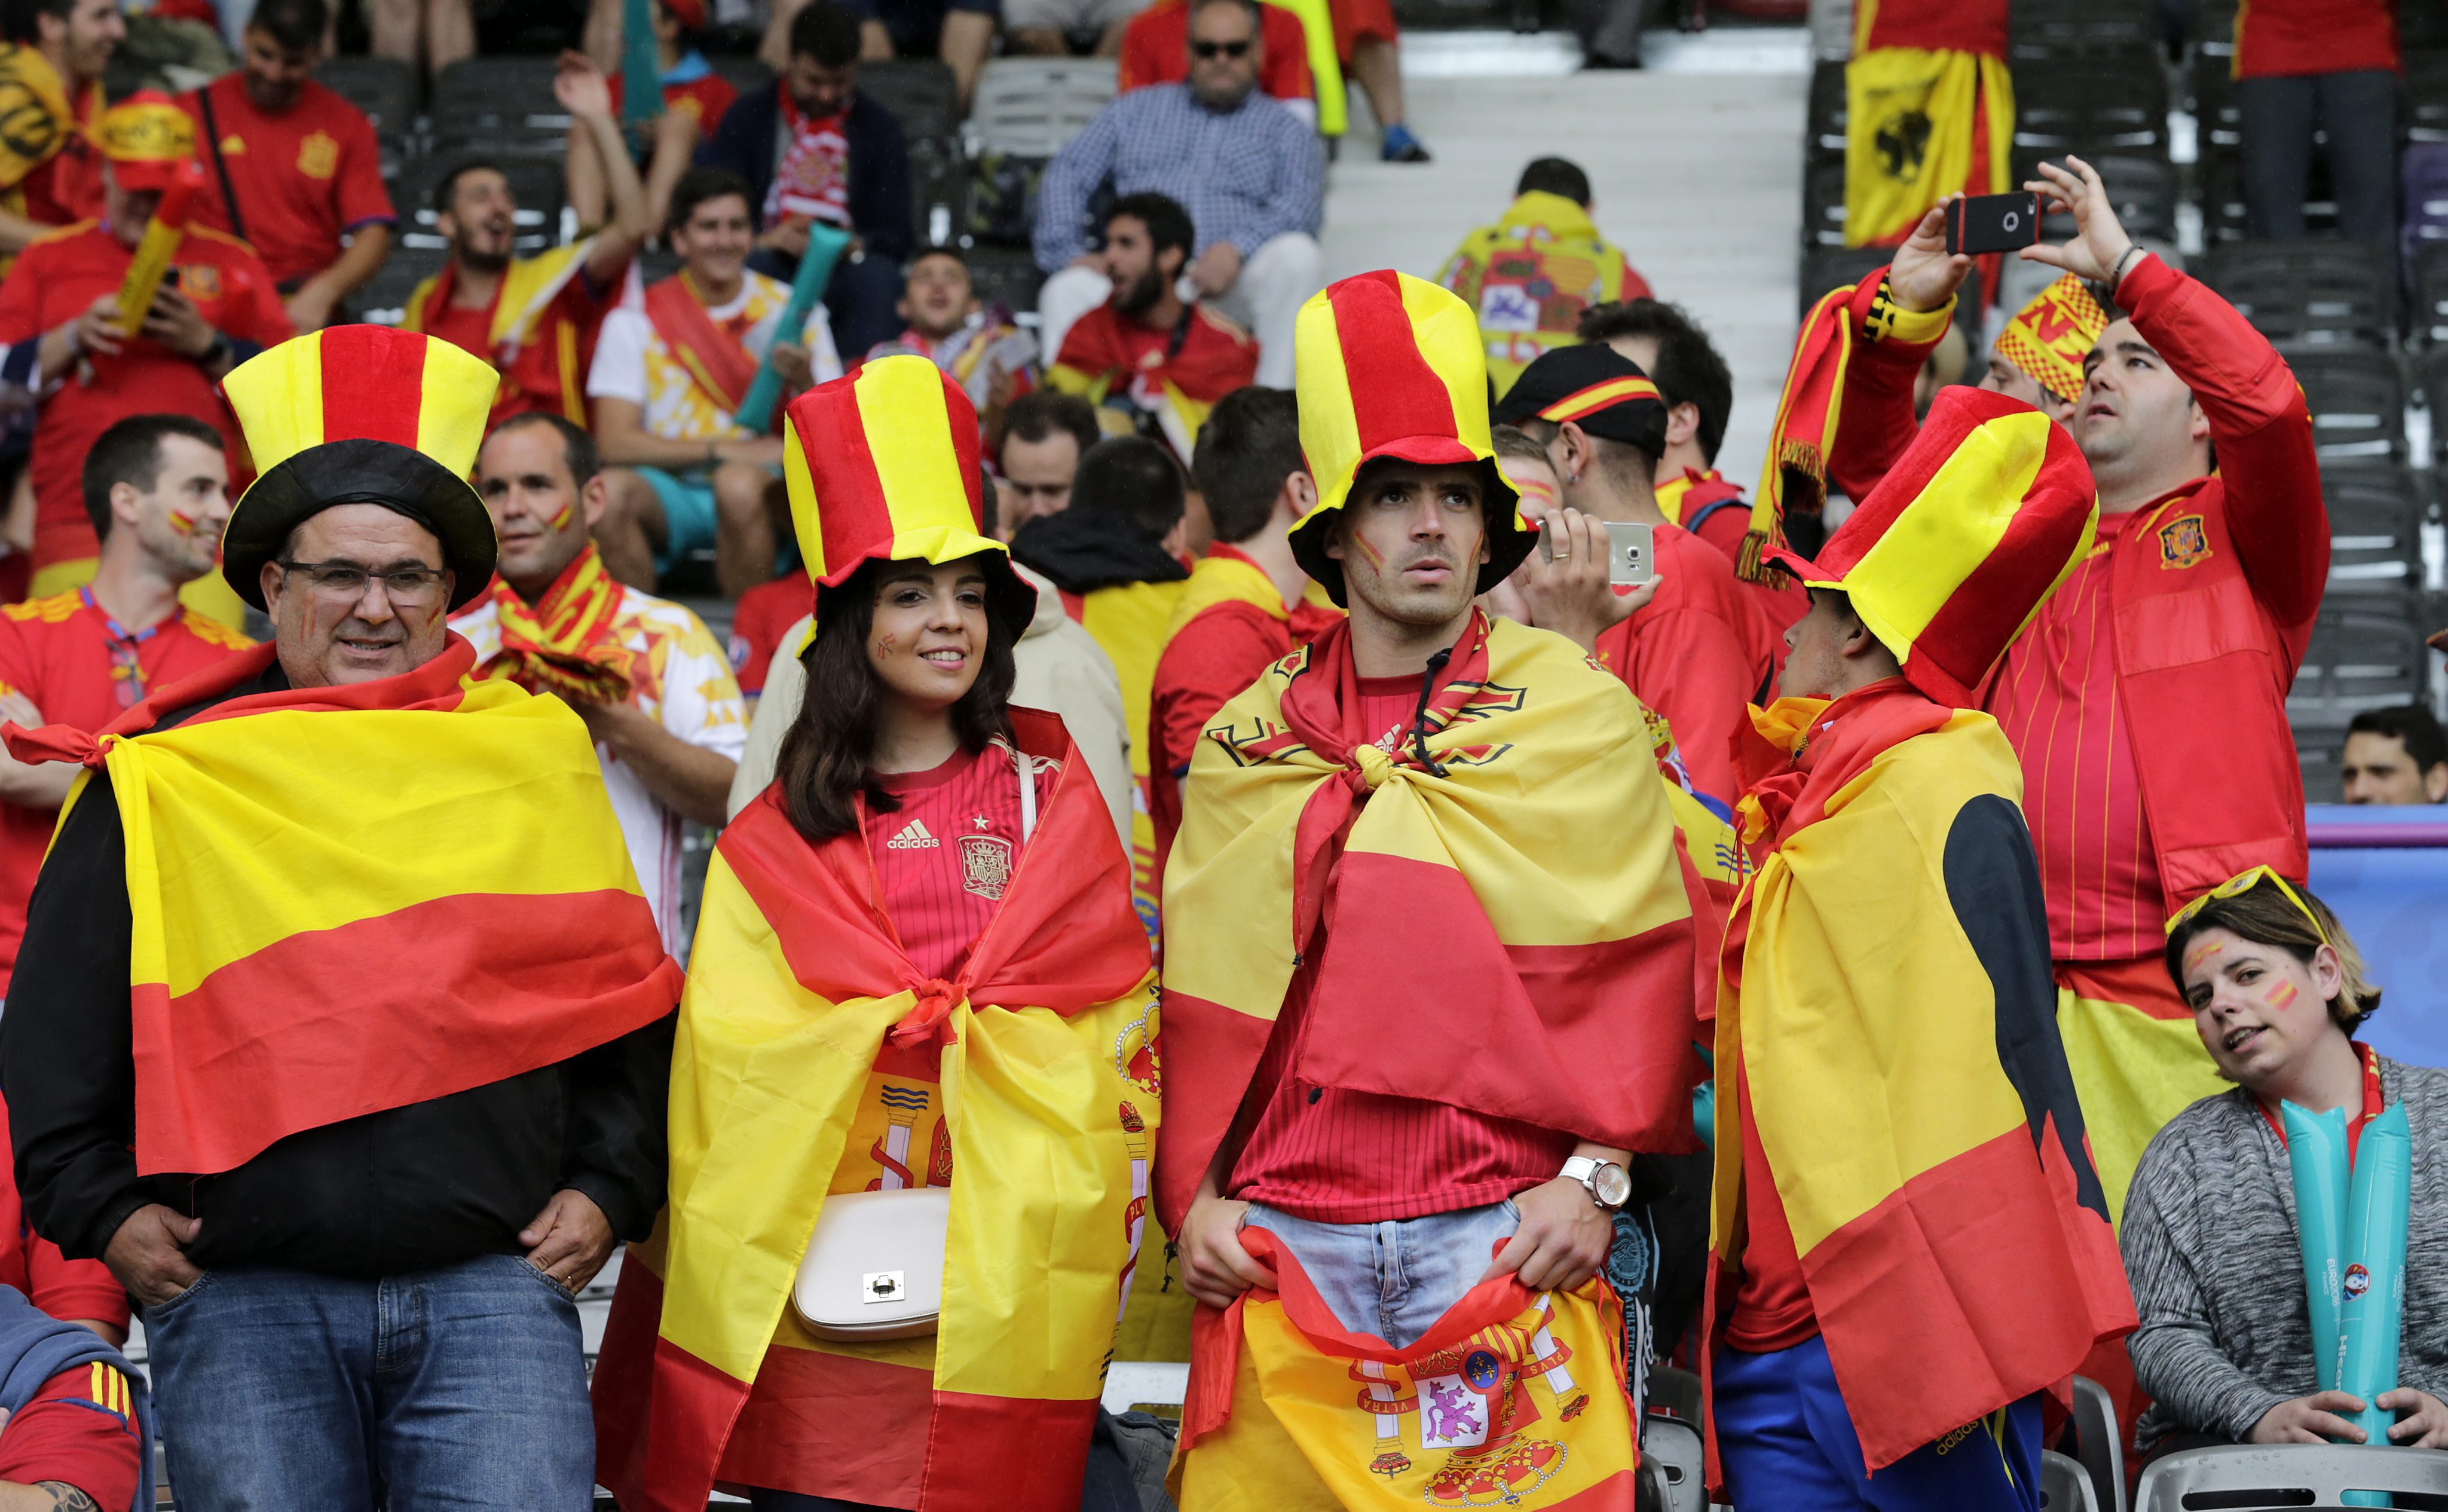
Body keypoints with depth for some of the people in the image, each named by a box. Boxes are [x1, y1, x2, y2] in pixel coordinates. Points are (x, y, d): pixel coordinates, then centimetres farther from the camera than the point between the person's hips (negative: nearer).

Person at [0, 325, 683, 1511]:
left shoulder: (536, 757, 12)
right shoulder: (162, 782, 8)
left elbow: (623, 994, 17)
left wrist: (605, 1191, 8)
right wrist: (104, 1212, 3)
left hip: (493, 1285, 1)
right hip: (241, 1299, 0)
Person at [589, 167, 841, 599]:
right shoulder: (634, 322, 4)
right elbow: (614, 443, -6)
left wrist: (805, 382, -19)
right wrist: (723, 450, -16)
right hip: (670, 488, 0)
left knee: (739, 484, -35)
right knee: (609, 492, -32)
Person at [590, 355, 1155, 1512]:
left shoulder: (1052, 797, 11)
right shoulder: (772, 844, 10)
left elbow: (1120, 1030, 8)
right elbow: (725, 1071, 9)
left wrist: (1102, 1253, -1)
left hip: (1009, 1278, 0)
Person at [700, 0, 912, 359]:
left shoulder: (878, 127, 10)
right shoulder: (748, 117, 9)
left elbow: (896, 234, 6)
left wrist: (856, 246, -16)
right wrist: (766, 240, -18)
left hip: (844, 269, 0)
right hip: (770, 264, 0)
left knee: (878, 275, -33)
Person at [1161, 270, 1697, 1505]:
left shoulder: (1578, 715, 5)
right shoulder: (1248, 742, 12)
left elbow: (1637, 964, 2)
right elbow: (1198, 992, 14)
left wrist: (1595, 1173, -7)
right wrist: (1194, 1193, 3)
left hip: (1507, 1238, -2)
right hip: (1282, 1250, 2)